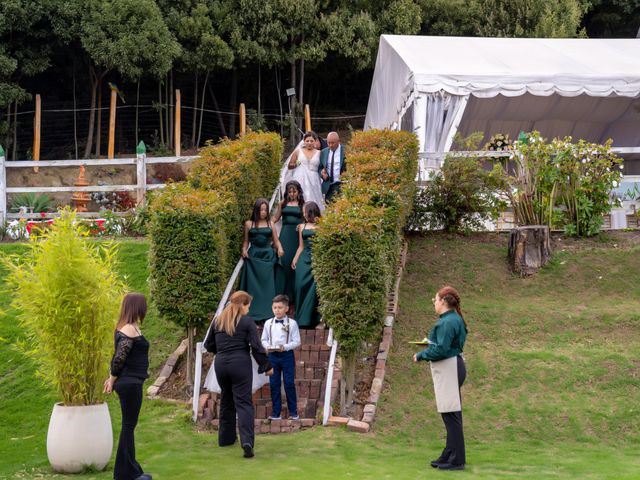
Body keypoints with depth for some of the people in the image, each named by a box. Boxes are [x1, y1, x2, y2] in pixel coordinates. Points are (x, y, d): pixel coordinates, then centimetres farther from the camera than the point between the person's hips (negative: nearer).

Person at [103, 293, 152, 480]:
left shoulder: (125, 328, 12)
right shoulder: (130, 330, -18)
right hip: (130, 384, -9)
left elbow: (118, 357, 13)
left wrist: (112, 378, 11)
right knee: (128, 426, -2)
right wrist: (113, 380, -7)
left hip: (129, 383, 9)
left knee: (129, 426, 15)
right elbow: (119, 358, -19)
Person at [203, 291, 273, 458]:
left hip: (221, 364, 4)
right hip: (241, 364, -4)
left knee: (226, 400, 20)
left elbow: (208, 345, 16)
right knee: (243, 402, -5)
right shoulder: (247, 322, -5)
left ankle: (226, 438, 28)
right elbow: (256, 347, -7)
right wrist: (267, 366, 4)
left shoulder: (218, 321, 9)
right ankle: (247, 441, -20)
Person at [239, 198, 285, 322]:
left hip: (268, 257, 1)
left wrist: (280, 248, -10)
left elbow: (276, 240, 9)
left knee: (268, 286, -1)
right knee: (254, 285, -1)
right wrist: (244, 250, -6)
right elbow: (246, 241, 12)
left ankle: (267, 312, 2)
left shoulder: (270, 224, 9)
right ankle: (254, 313, 2)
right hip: (253, 257, -1)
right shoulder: (249, 224, 7)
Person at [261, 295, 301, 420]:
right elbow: (264, 340, 10)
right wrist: (267, 347, -11)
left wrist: (285, 347, -19)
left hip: (287, 355, -3)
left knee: (289, 384, -2)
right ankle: (276, 412, 11)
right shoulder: (268, 323, 5)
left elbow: (297, 342, -4)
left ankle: (293, 412, 8)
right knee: (274, 384, 4)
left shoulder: (292, 323, -3)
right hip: (272, 355, 3)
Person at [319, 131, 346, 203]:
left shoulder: (345, 150, -2)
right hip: (327, 185, 4)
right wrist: (322, 172, -3)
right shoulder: (323, 152, 12)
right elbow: (319, 168, 18)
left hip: (340, 184, -4)